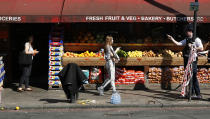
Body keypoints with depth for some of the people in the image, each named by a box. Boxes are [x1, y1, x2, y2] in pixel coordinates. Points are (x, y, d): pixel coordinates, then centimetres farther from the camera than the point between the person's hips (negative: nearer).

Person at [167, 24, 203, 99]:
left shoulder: (196, 39, -4)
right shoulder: (186, 40, 17)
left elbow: (201, 48, -12)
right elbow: (178, 44, 14)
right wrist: (172, 39, 7)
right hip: (186, 59, 8)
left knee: (194, 77, -12)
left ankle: (198, 94, -10)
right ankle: (192, 93, 18)